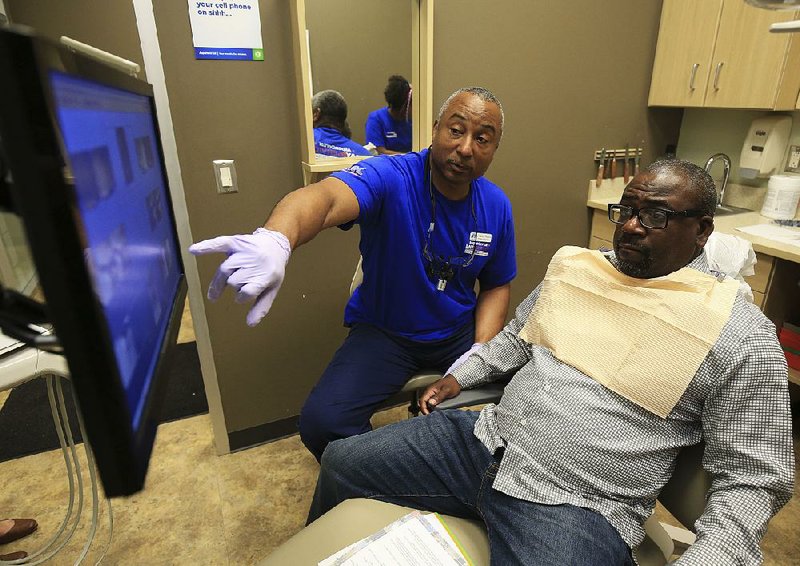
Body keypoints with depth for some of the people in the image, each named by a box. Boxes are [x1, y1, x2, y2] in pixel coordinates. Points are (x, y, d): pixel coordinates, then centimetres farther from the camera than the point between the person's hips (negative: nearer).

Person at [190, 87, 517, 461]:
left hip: (460, 332, 4)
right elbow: (327, 197, -42)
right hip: (384, 331, -3)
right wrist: (275, 239, -65)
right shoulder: (390, 177, -20)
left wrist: (480, 350, -10)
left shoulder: (496, 206, -4)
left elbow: (496, 285, 7)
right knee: (322, 423, -22)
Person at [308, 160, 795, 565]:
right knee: (342, 461, 5)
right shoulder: (575, 267, 9)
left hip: (580, 507, -4)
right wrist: (458, 376, 12)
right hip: (485, 440, 5)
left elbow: (753, 478, -2)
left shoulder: (741, 335, -5)